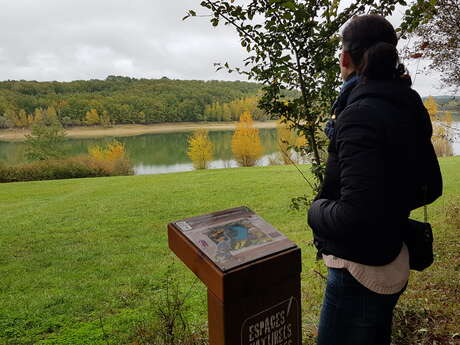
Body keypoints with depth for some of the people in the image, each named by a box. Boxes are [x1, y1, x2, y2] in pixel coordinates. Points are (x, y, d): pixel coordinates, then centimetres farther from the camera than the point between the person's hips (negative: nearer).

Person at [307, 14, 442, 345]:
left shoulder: (361, 114, -25)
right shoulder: (407, 109, 3)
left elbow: (355, 217, -32)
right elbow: (431, 187, 12)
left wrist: (316, 209, -13)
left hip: (361, 273, -9)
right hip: (393, 262, 9)